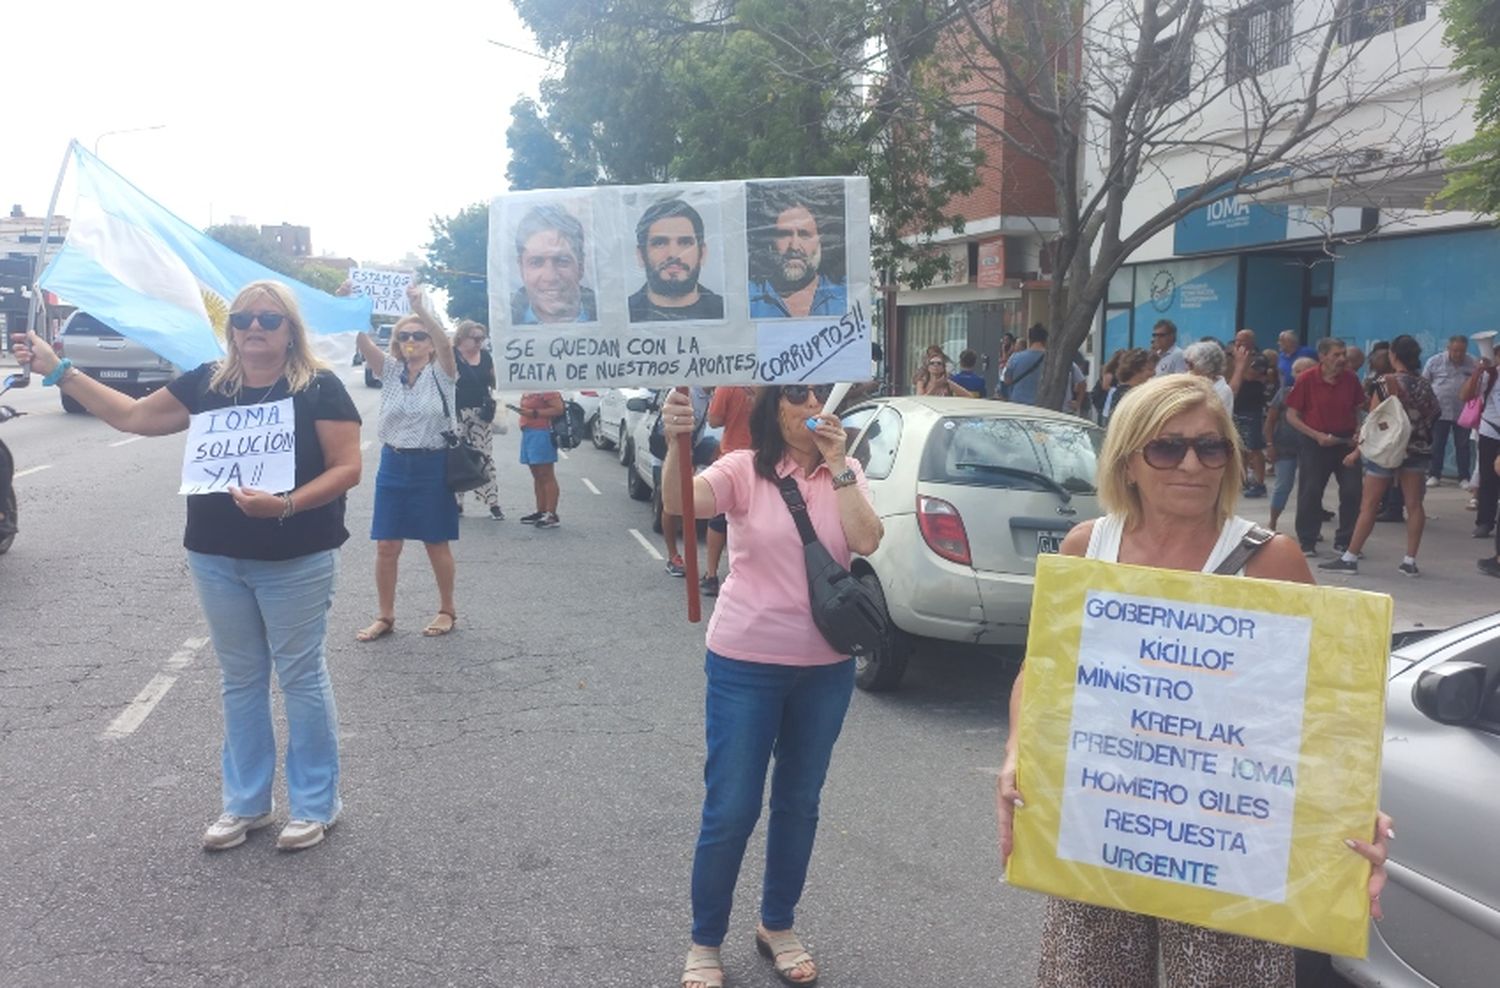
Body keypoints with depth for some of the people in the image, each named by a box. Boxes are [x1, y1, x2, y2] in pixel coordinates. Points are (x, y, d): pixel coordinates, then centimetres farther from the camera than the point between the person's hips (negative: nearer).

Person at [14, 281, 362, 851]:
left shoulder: (318, 387, -8)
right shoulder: (207, 383, 6)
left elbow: (347, 468, -13)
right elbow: (134, 417, 15)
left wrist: (286, 504, -26)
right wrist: (59, 372, 11)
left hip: (295, 562, -5)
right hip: (215, 558, 5)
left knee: (302, 677, 4)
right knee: (239, 680, 14)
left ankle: (316, 804, 18)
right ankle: (246, 802, 28)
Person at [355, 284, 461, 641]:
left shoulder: (441, 373, -4)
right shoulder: (389, 370, 5)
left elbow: (445, 343, -25)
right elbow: (362, 342, -10)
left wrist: (420, 306, -38)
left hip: (433, 465, -3)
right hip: (393, 464, 3)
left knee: (437, 544, 7)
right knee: (386, 546, 5)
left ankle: (447, 610, 23)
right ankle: (385, 616, 17)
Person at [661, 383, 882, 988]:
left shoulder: (846, 474, 2)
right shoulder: (744, 470, -8)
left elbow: (866, 542, -14)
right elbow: (679, 502, -27)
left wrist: (837, 466, -17)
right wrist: (676, 444, -46)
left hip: (825, 668, 4)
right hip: (745, 664, -3)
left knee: (798, 803, 16)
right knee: (730, 809, 2)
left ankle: (777, 927, 36)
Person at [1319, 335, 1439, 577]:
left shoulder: (1386, 383, -10)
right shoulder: (1425, 385, 5)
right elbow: (1432, 416, 7)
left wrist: (1357, 451, -6)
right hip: (1418, 450, 5)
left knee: (1368, 505, -2)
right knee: (1414, 505, 5)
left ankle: (1350, 558, 0)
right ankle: (1410, 561, 6)